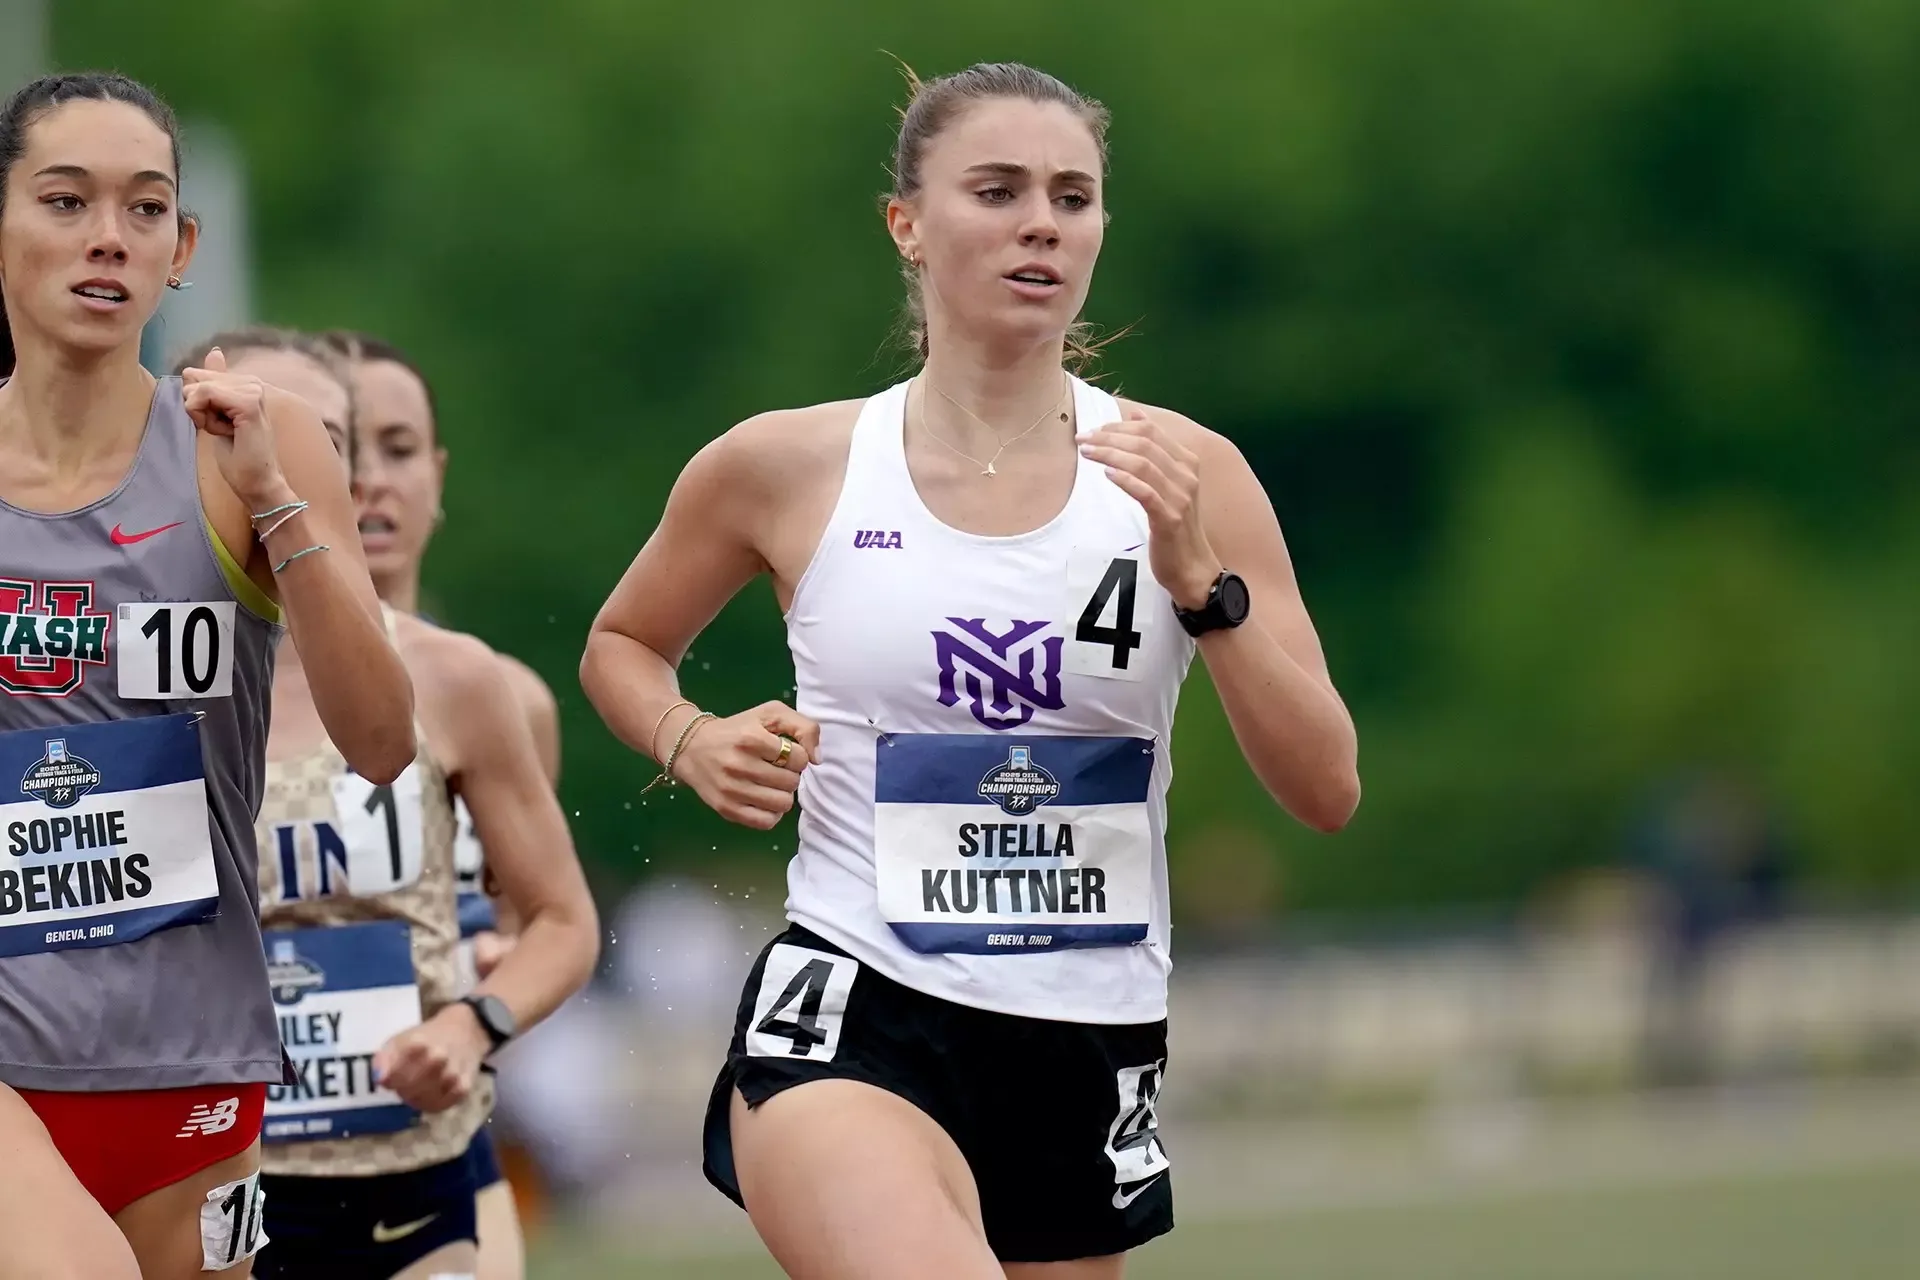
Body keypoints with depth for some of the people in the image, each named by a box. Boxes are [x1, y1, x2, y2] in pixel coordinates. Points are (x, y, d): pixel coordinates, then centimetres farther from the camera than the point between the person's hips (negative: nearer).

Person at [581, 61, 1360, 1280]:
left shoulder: (1183, 474, 1)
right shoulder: (786, 468, 0)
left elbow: (1327, 791, -2)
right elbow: (621, 647, 19)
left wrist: (1195, 576, -14)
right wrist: (692, 743, -2)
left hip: (1092, 1043, 3)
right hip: (851, 1014, -3)